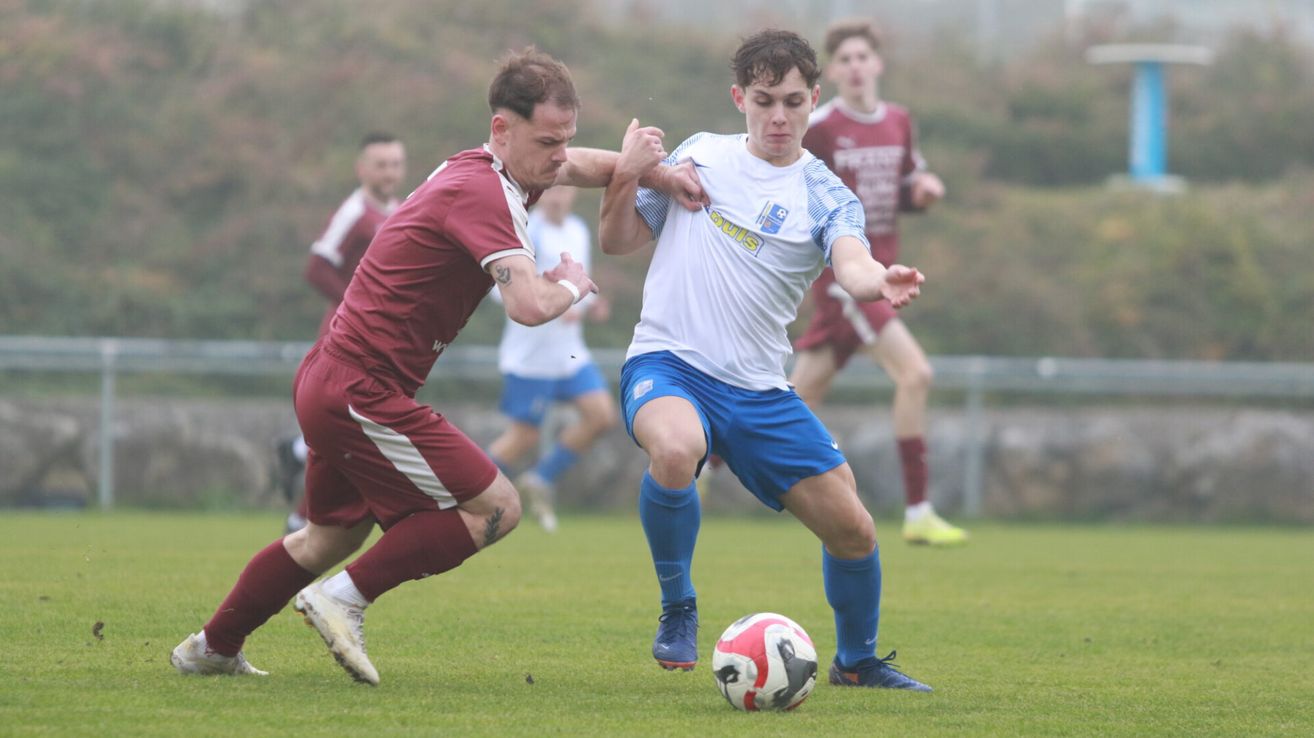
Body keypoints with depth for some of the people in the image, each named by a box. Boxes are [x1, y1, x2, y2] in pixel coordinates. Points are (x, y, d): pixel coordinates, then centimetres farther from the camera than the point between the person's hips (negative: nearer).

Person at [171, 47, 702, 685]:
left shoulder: (487, 172, 9)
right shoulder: (480, 192, -20)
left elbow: (579, 166, 29)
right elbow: (529, 305, -32)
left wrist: (646, 169, 10)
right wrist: (571, 283, -10)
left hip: (328, 379, 10)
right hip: (362, 394, -10)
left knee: (337, 533, 26)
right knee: (494, 507, -6)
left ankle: (212, 648, 35)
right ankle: (344, 598, -5)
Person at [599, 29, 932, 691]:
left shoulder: (824, 196, 2)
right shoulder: (700, 155, 7)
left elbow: (851, 262, -20)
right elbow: (619, 241, 14)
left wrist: (880, 281, -44)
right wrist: (625, 178, -6)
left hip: (759, 389, 2)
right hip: (666, 363, -2)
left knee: (851, 527, -1)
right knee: (676, 448, -37)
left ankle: (857, 661, 28)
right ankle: (677, 607, -11)